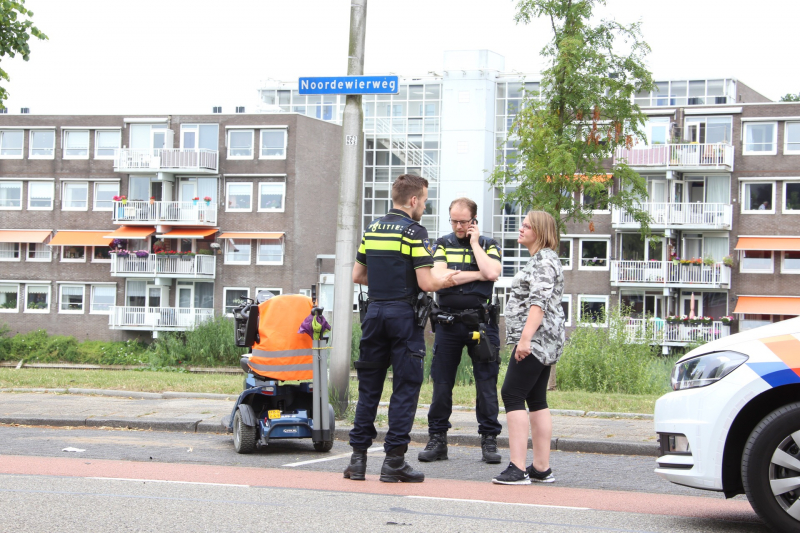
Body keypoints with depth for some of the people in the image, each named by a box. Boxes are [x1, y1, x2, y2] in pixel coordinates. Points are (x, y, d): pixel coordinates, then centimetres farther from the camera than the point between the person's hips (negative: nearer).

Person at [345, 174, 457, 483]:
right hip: (403, 314, -6)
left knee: (368, 387, 10)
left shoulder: (371, 229, 11)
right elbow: (426, 283, -14)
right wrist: (446, 280, 5)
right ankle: (394, 461, -1)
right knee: (405, 388, 0)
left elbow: (357, 275, 16)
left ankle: (358, 457, 8)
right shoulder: (414, 231, -9)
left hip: (374, 312, 6)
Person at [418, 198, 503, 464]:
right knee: (441, 383, 2)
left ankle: (489, 440, 6)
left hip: (481, 321, -1)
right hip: (448, 320, 1)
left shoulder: (489, 245, 9)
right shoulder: (442, 244, 10)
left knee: (486, 382, -1)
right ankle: (437, 440, 10)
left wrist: (475, 243, -3)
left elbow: (491, 273, -12)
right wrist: (477, 275, -6)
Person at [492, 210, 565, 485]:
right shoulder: (539, 259, 23)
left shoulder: (544, 260, -10)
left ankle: (518, 468, -19)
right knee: (536, 400, 9)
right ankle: (542, 468, 10)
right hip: (543, 343, 11)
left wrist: (525, 338, -26)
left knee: (512, 395, -14)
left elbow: (539, 302, -20)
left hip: (535, 339, -11)